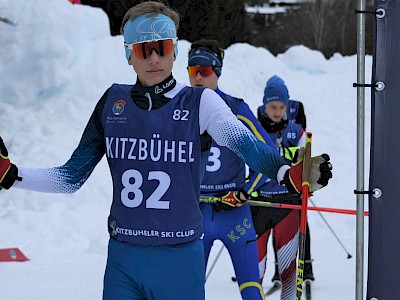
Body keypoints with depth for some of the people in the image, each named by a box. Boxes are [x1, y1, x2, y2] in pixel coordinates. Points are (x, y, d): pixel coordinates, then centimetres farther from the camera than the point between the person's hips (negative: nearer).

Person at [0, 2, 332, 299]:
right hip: (122, 258, 2)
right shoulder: (113, 102, 5)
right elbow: (71, 177, 9)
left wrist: (289, 174, -42)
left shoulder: (200, 102, -3)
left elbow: (249, 146, -21)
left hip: (180, 259, -2)